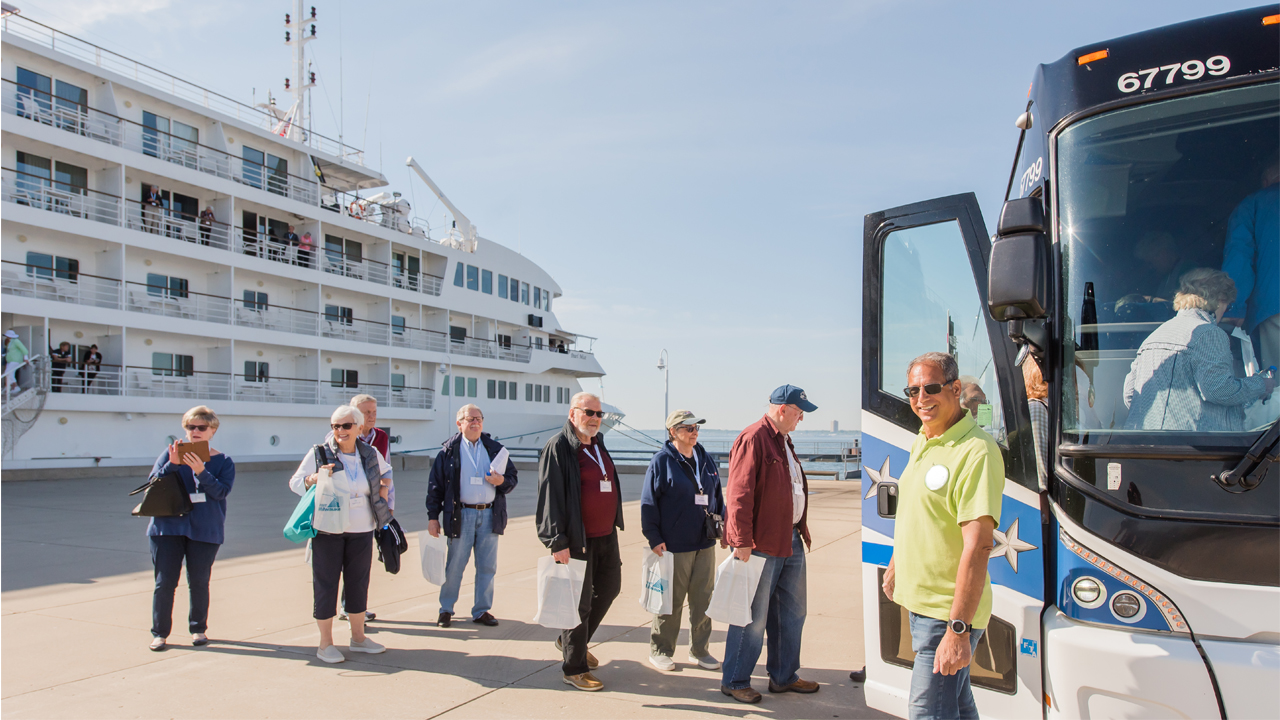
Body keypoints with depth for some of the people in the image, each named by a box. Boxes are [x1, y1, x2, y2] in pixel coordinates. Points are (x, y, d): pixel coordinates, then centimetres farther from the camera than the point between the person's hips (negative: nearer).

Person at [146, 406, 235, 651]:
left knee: (199, 582, 6)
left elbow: (222, 491, -11)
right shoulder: (170, 453, 6)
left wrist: (201, 471, -24)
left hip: (205, 530, 0)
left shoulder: (223, 461, 3)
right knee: (164, 582, 1)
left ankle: (199, 629, 22)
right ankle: (159, 632, 14)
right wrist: (173, 464, -17)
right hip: (168, 527, 1)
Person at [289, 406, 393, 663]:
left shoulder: (370, 454, 6)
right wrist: (313, 479, -21)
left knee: (359, 582, 11)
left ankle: (358, 637, 25)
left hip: (361, 530, 4)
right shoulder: (319, 453, -5)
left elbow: (385, 471, 26)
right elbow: (294, 482, -2)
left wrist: (383, 493, 11)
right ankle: (325, 644, 13)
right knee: (325, 584, 1)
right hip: (328, 529, -3)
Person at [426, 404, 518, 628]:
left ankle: (482, 610, 20)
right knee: (454, 565, 3)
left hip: (489, 515, 3)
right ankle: (446, 609, 20)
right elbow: (435, 484, 2)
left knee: (487, 566, 7)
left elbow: (512, 477, 12)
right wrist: (433, 516, -2)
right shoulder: (449, 450, 2)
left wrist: (502, 481, -11)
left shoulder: (495, 448, 10)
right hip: (461, 515, -3)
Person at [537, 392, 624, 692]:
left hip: (606, 535, 9)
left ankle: (572, 641, 38)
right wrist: (558, 542, -20)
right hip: (577, 540, -8)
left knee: (609, 588, 18)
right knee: (579, 602, 0)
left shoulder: (598, 444, 11)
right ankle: (574, 669, 16)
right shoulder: (558, 447, -13)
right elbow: (550, 496, -17)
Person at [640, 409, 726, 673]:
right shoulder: (661, 461, -6)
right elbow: (648, 502, -7)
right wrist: (654, 538, -12)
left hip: (705, 543, 6)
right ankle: (660, 651, 19)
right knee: (671, 601, 3)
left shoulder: (706, 460, 11)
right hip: (674, 545, -5)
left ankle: (699, 650, 23)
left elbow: (717, 496, 20)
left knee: (703, 600, 10)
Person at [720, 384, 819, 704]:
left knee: (792, 612, 17)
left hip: (791, 541, 10)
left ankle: (784, 676, 30)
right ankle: (734, 681, 14)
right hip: (761, 545, -10)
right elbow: (739, 494, -20)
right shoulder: (753, 439, -15)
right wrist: (742, 541, -23)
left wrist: (802, 532, 19)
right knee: (754, 618, -1)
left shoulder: (783, 441, 16)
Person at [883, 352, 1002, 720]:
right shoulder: (922, 443, 8)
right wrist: (894, 567, 28)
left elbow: (977, 547, -27)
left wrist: (958, 629, -29)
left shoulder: (976, 452, -22)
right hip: (920, 602, 9)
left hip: (947, 612, -9)